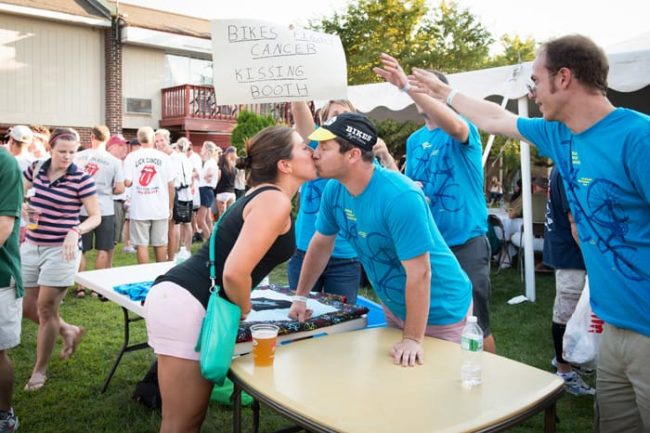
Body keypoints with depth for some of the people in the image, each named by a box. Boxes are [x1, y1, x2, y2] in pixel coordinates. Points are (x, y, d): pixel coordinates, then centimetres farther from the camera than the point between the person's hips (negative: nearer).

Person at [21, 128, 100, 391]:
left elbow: (96, 216, -9)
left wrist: (75, 232, -27)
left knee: (45, 309, 0)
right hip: (30, 248, 6)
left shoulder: (82, 179, -11)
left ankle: (40, 370, 19)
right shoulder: (36, 169, 3)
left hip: (60, 251, -6)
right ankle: (68, 330, 37)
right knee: (26, 307, 11)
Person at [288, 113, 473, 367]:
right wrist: (300, 297, 6)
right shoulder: (334, 189, -10)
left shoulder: (400, 197, -34)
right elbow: (321, 244, 4)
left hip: (440, 311, -7)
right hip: (395, 306, 7)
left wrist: (413, 339, -28)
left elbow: (419, 273, -32)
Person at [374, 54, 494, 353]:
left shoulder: (463, 129, -8)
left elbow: (454, 126, -34)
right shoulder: (414, 140, 10)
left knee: (475, 325, 3)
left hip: (466, 241, -6)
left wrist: (406, 86, -40)